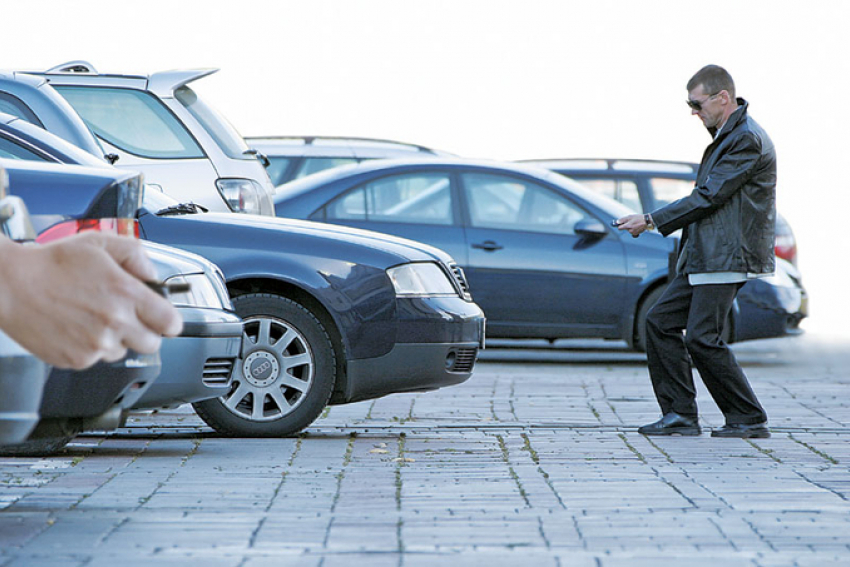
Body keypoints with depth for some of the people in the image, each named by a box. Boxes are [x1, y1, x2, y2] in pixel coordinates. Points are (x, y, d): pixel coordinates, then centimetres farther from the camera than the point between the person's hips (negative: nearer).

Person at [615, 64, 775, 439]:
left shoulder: (748, 140, -15)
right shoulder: (727, 136, 18)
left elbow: (708, 197, -18)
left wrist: (651, 221, -13)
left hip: (726, 258, -10)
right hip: (702, 258, 10)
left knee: (702, 338, -13)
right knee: (661, 321, 6)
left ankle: (749, 419, -2)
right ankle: (680, 415, 8)